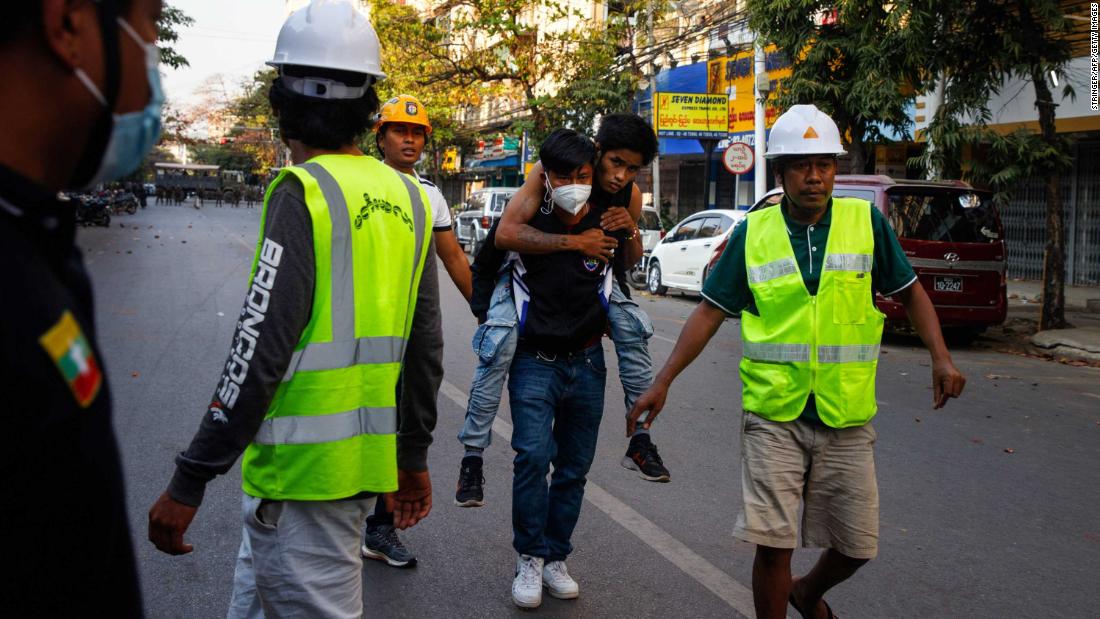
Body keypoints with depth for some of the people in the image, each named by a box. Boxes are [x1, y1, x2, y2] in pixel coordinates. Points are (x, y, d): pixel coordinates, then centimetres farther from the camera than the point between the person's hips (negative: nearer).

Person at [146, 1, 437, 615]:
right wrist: (414, 457, 20)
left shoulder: (304, 192, -14)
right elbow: (422, 344, 12)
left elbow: (261, 349, -20)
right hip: (369, 459, 8)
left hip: (304, 466, -8)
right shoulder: (407, 198, 8)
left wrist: (190, 482, -14)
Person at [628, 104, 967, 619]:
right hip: (773, 416, -1)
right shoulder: (752, 233, 0)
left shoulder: (866, 221, 0)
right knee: (772, 544, -4)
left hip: (847, 418, 2)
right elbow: (711, 311, 4)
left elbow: (909, 291, 9)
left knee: (857, 546, 11)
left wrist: (941, 358, -5)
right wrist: (663, 382, -1)